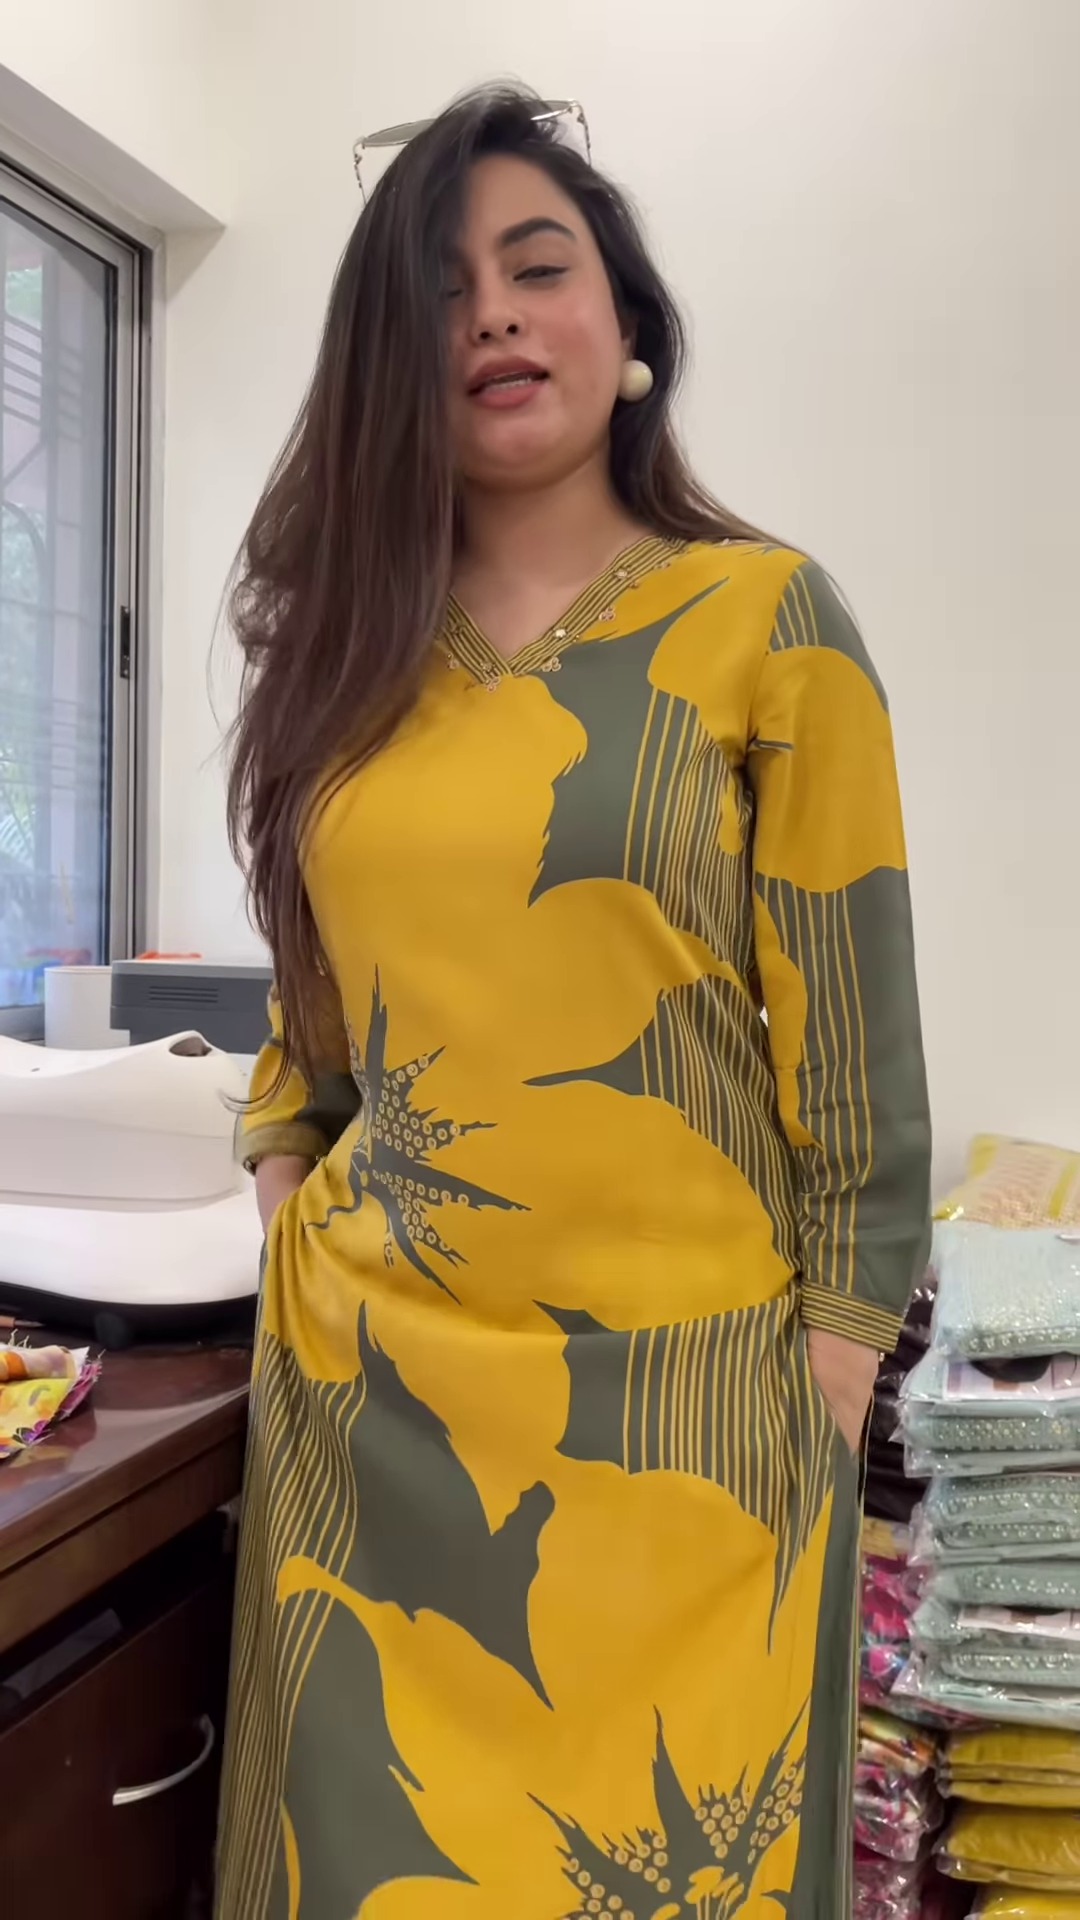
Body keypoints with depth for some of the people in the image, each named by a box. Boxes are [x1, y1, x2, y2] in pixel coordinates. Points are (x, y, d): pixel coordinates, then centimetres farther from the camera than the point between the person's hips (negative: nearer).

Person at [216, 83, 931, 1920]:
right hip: (364, 1393, 4)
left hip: (663, 1408, -4)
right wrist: (288, 1216, 6)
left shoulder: (760, 615, -5)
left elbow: (850, 1047, -6)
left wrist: (828, 1390, -6)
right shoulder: (355, 650, 8)